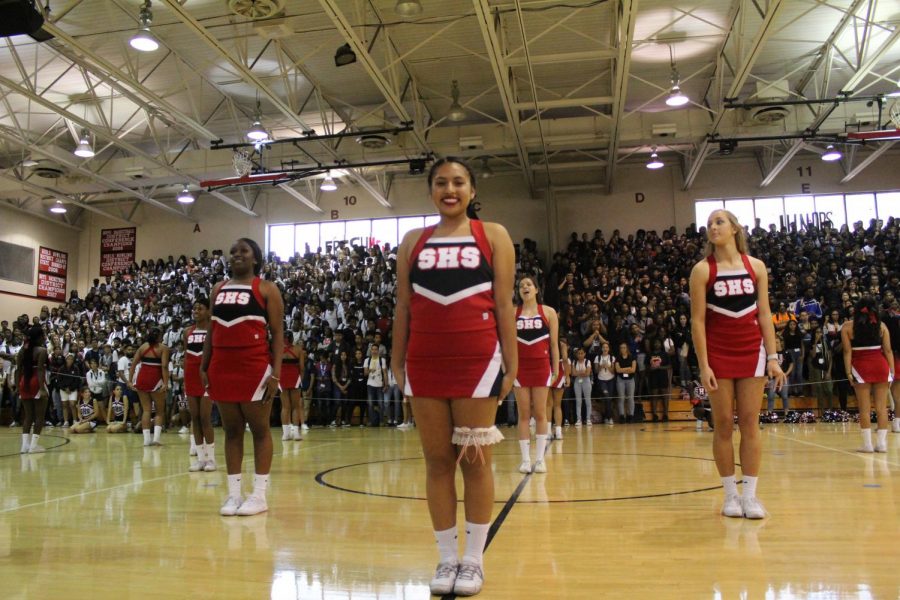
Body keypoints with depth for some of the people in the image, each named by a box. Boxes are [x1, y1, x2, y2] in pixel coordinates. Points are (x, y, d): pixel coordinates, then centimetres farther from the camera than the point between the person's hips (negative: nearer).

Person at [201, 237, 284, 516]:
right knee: (231, 430, 9)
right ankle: (233, 493, 15)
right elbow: (211, 331, 18)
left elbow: (277, 333, -5)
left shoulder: (266, 289, 0)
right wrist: (204, 366, 10)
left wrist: (276, 373, -13)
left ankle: (259, 495, 7)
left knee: (259, 429, 1)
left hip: (255, 366, -5)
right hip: (223, 367, 5)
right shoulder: (218, 289, 15)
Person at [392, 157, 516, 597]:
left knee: (475, 461, 4)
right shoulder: (413, 241, 12)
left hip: (477, 360, -2)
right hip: (425, 362, 3)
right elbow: (402, 306, 12)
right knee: (437, 461, 8)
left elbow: (504, 304, 2)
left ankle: (474, 559, 17)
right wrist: (396, 363, 8)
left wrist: (512, 365, -2)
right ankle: (447, 558, 20)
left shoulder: (492, 235, 6)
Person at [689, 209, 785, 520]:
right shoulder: (702, 269, -2)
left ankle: (750, 494, 8)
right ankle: (731, 494, 10)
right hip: (718, 353, -2)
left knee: (750, 423, 2)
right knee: (723, 424, 2)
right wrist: (703, 365, -11)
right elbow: (697, 320, -5)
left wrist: (773, 357, -1)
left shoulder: (756, 266, 5)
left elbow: (764, 314, 6)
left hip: (752, 350, 2)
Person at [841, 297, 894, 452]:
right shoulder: (881, 325, 5)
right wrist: (892, 371, 7)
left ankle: (867, 443, 3)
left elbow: (847, 351, -5)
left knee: (865, 408, 2)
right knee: (881, 407, 7)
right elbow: (888, 350, 3)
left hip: (861, 367, -2)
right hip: (881, 365, 2)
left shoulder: (847, 327, 0)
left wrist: (849, 372, -5)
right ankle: (882, 442, 8)